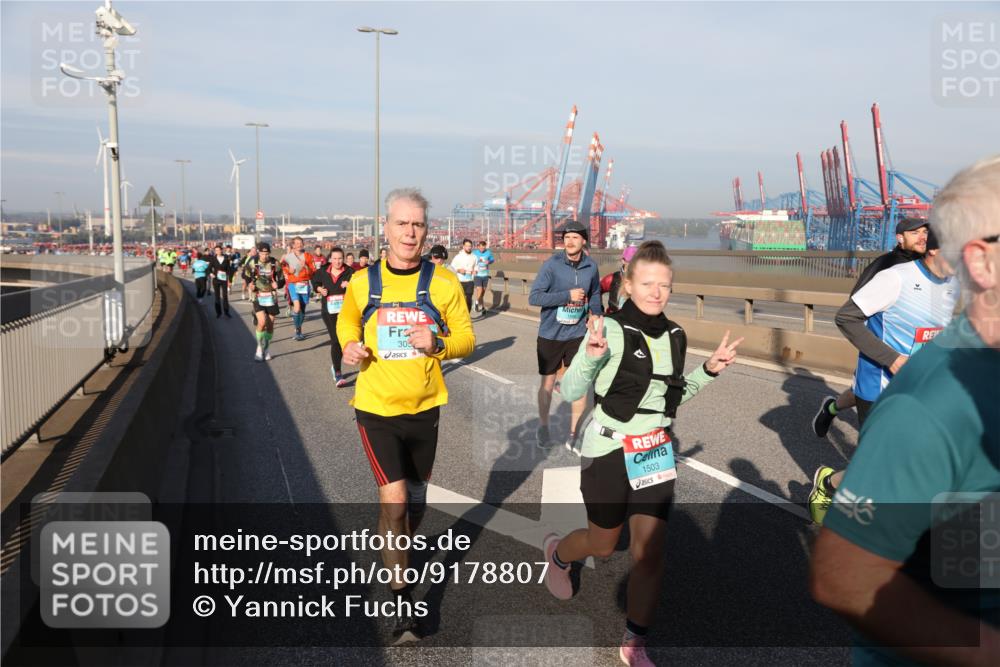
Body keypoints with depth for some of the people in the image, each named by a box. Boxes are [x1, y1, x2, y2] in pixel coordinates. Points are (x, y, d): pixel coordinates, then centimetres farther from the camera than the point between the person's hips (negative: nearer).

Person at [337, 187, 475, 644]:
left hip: (424, 409, 2)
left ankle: (397, 557, 50)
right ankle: (402, 604, 6)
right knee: (393, 501, -10)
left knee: (415, 500, 19)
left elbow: (466, 339, -1)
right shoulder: (362, 282, -5)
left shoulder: (443, 283, -7)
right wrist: (349, 346, -7)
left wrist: (437, 343, -22)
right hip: (376, 409, -1)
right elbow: (347, 322, 15)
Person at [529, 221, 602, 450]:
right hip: (550, 334, -2)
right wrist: (568, 295, -23)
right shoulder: (551, 265, -13)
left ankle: (574, 432, 19)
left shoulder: (591, 266, -2)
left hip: (578, 334, 2)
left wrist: (596, 314, 1)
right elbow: (534, 297, -19)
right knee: (548, 383, 12)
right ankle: (543, 428, 32)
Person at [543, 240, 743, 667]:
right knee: (603, 545, 13)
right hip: (609, 451, -4)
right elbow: (571, 392, -17)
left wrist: (709, 370, 1)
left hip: (656, 452, 5)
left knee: (650, 552, 2)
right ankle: (556, 553, 49)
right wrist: (590, 355, -34)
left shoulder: (675, 336, 2)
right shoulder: (610, 330, -17)